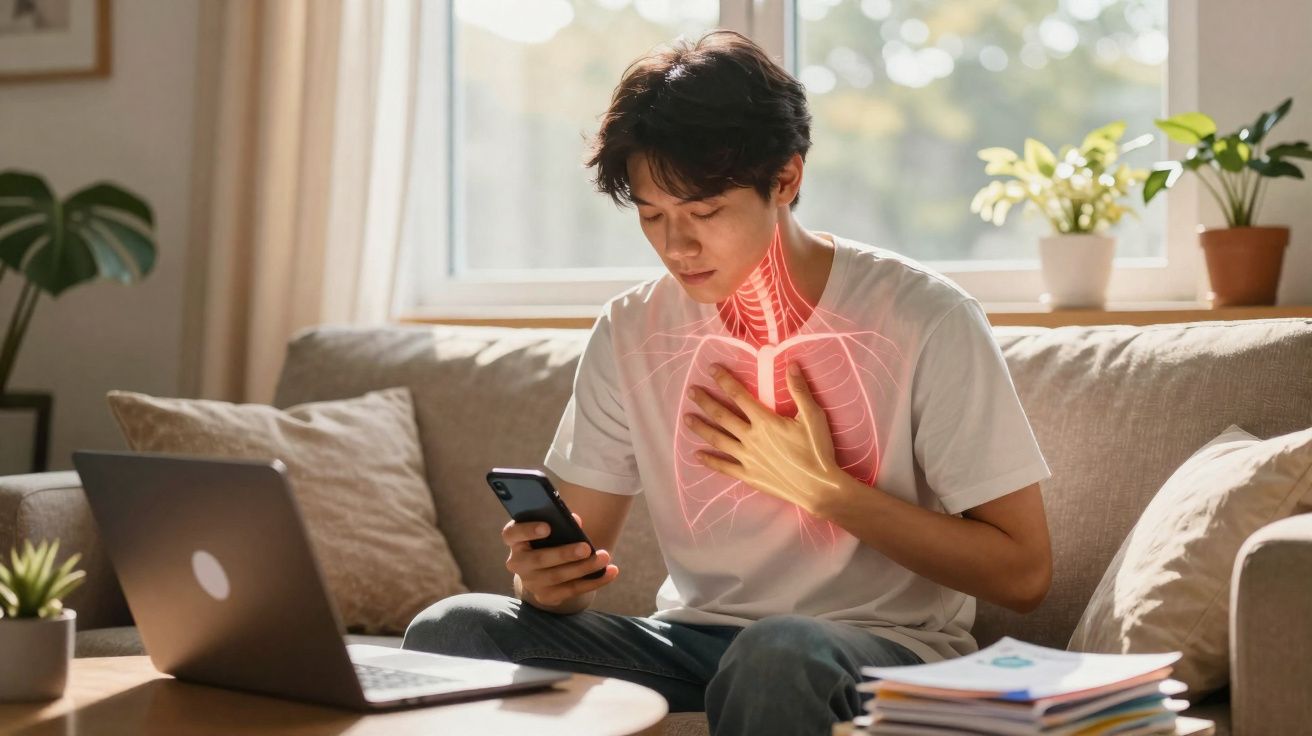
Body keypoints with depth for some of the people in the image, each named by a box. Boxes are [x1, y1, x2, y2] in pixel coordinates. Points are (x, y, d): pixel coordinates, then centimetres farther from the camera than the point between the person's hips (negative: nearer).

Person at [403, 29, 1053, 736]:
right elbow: (576, 544, 6)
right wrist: (544, 575, -18)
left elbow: (1022, 573, -10)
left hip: (885, 646, -4)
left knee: (778, 652, -39)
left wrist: (817, 485, -14)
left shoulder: (923, 319, -10)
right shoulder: (628, 333, 3)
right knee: (451, 629, -19)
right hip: (693, 638, 4)